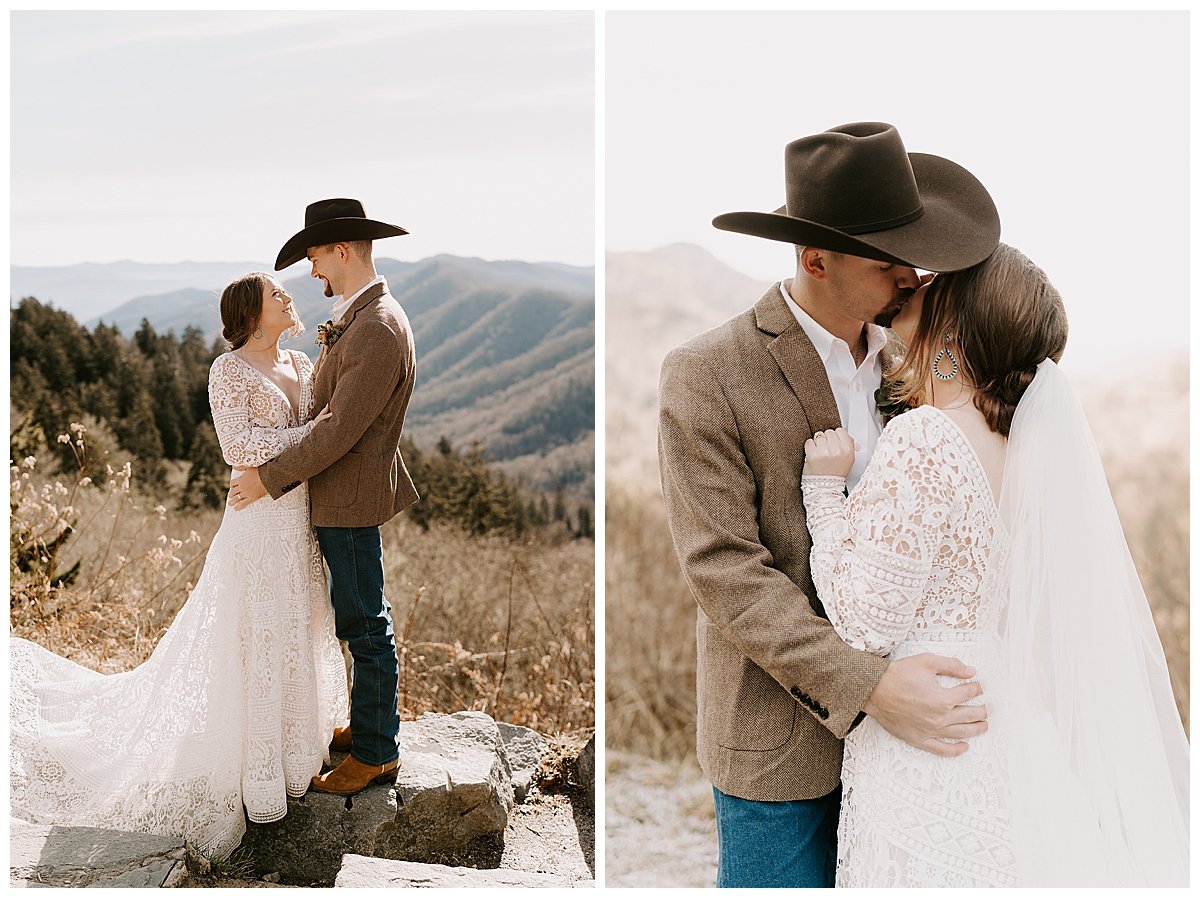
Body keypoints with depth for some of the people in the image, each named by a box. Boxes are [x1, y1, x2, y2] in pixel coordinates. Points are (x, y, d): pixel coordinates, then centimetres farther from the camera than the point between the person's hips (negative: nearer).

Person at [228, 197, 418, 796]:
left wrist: (270, 477, -18)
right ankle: (370, 723, 35)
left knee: (365, 625, 2)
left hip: (349, 498, -10)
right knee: (359, 618, 20)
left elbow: (340, 430, -24)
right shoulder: (357, 319, 10)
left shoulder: (378, 331, -23)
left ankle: (375, 753, 15)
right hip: (340, 495, 10)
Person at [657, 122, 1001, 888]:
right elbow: (725, 572, -21)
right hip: (781, 732, -5)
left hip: (892, 713, 6)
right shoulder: (705, 376, -16)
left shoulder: (893, 359, 3)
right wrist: (870, 689, -26)